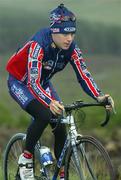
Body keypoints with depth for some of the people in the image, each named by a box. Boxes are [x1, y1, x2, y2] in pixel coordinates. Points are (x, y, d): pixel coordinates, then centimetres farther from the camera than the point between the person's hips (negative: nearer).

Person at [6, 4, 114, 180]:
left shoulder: (71, 48, -19)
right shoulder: (38, 44, -36)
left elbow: (83, 75, -24)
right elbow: (33, 82, -44)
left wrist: (99, 97, -42)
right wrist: (50, 103, -61)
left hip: (42, 83, 6)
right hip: (20, 82, -6)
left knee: (61, 127, -9)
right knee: (43, 115, -30)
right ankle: (26, 157, -9)